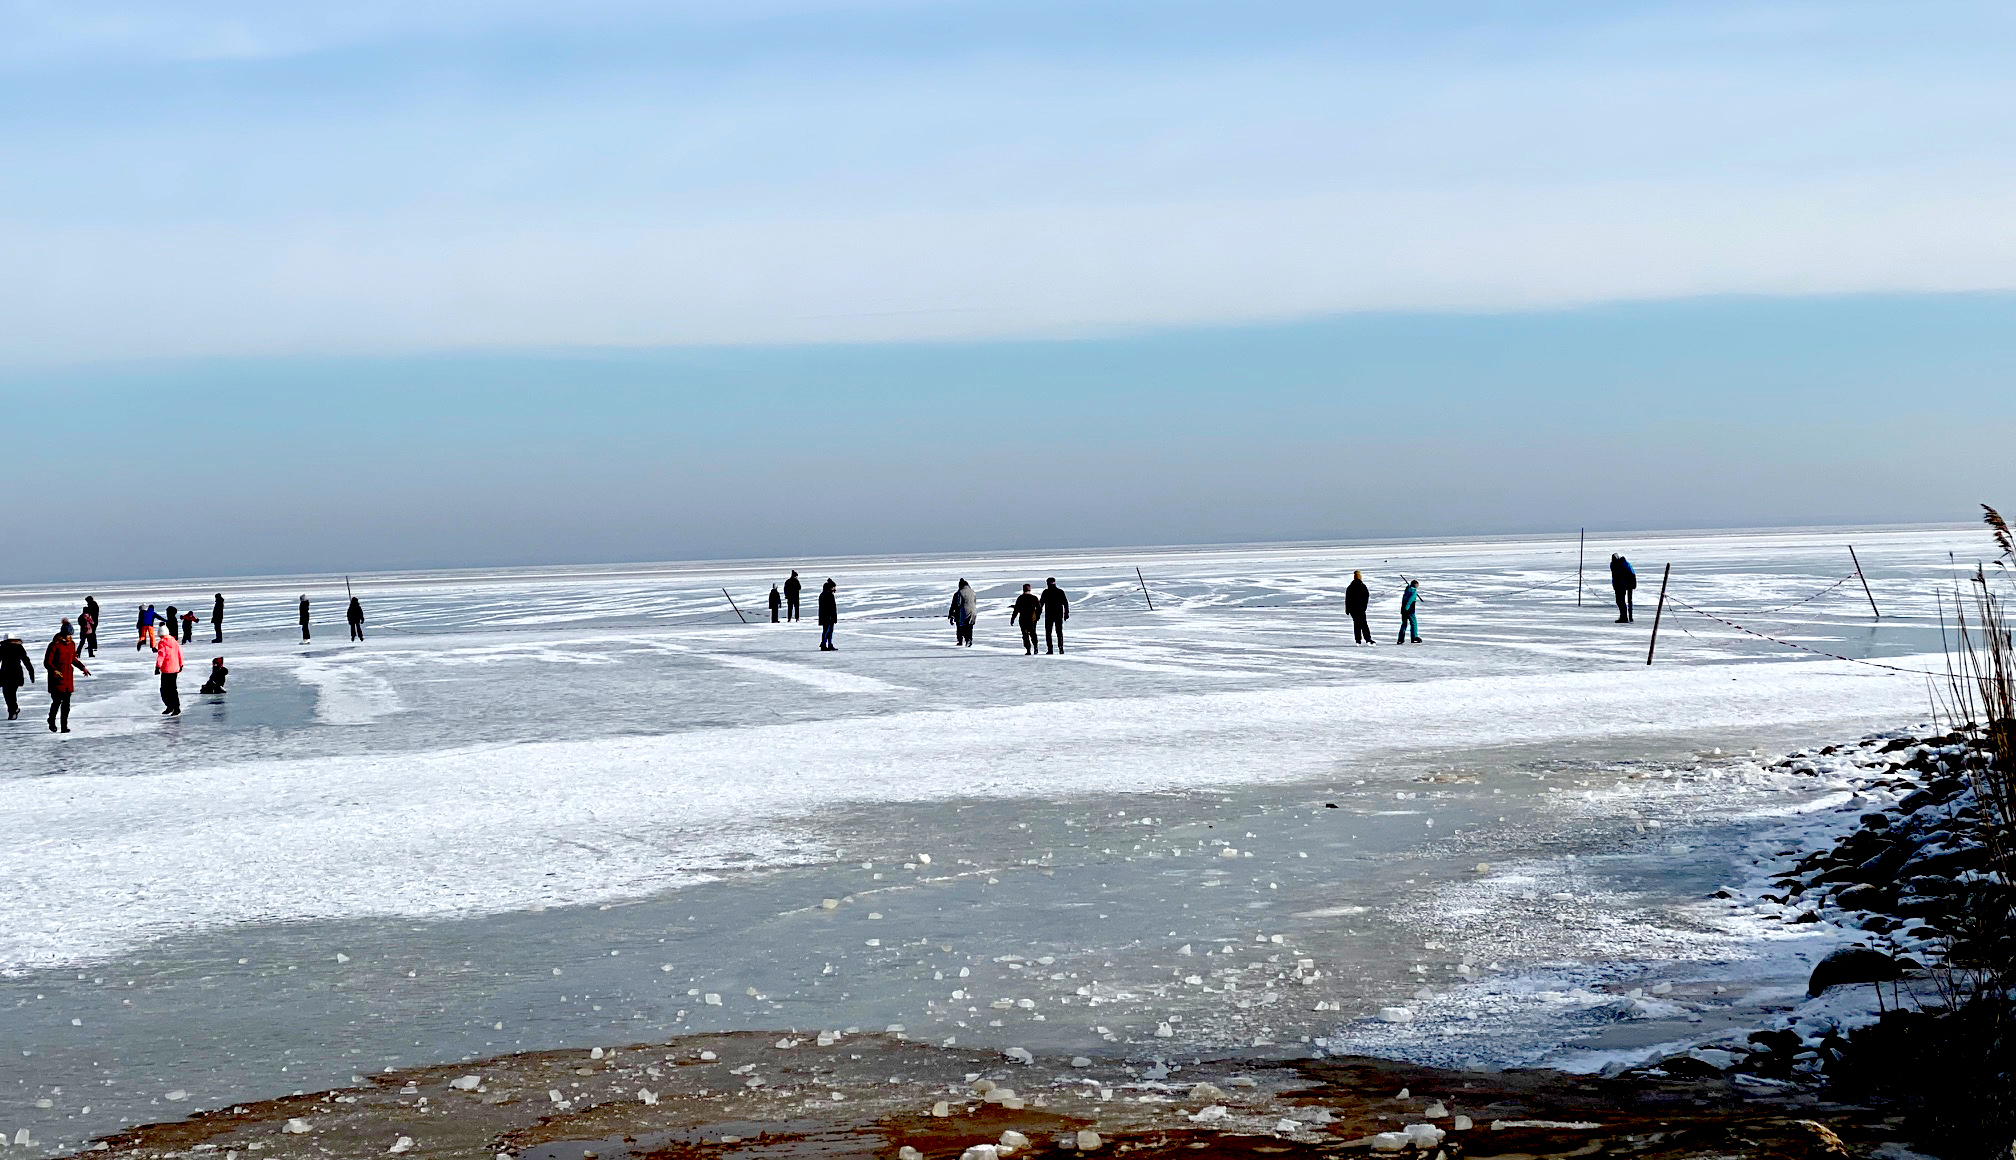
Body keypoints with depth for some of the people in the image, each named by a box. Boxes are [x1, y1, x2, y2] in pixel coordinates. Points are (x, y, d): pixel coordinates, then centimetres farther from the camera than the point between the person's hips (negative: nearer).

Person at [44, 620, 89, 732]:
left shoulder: (72, 644, 9)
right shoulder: (54, 645, -10)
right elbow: (47, 662, -10)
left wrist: (82, 667, 11)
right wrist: (54, 670, -27)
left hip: (68, 677, 5)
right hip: (57, 677, -5)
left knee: (66, 703, 3)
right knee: (57, 701, -6)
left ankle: (64, 726, 8)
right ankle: (52, 721, 18)